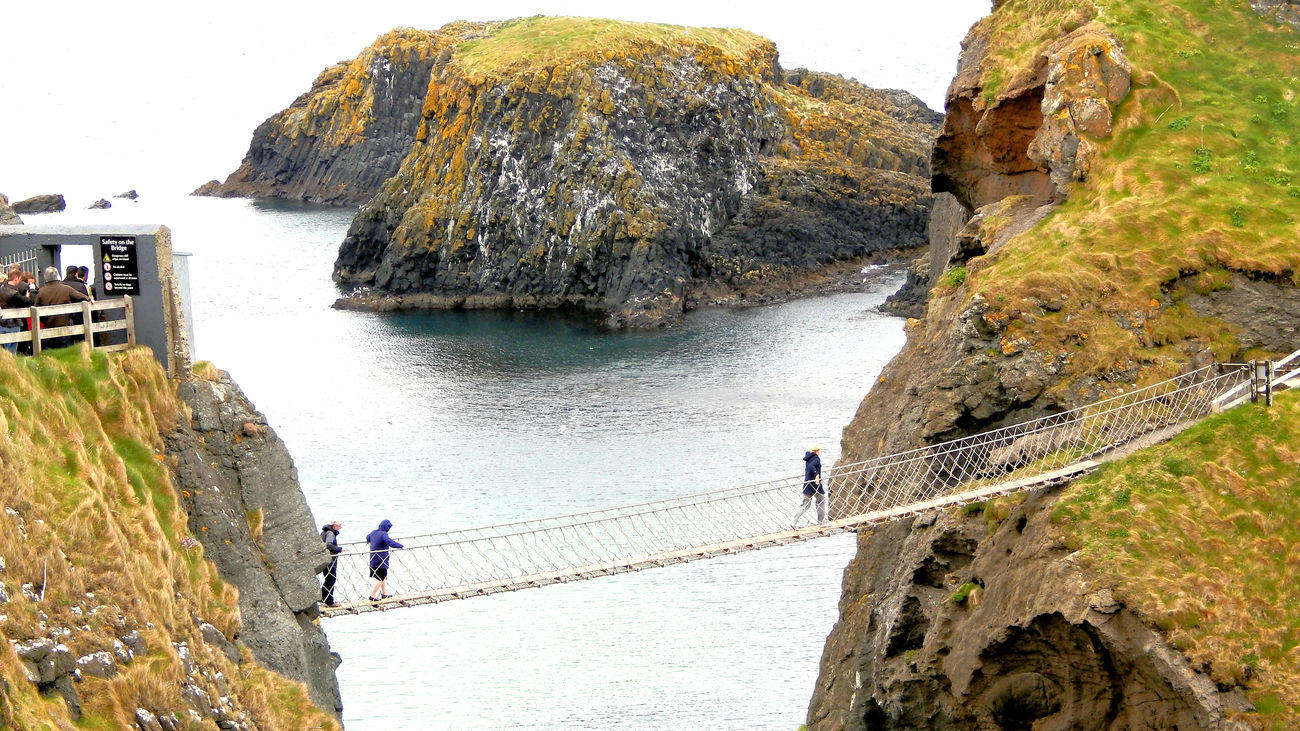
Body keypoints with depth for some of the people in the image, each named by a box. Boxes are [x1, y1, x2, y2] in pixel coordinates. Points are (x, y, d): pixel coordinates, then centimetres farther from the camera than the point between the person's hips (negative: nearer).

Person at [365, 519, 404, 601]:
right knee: (381, 579, 2)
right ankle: (372, 596, 6)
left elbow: (368, 538, 30)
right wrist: (402, 546, -30)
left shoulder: (373, 532, 7)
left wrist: (368, 540, 53)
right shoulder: (383, 534, -20)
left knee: (384, 577, 22)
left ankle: (384, 593, 30)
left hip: (373, 560, 9)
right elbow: (391, 543, -35)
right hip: (381, 561, -9)